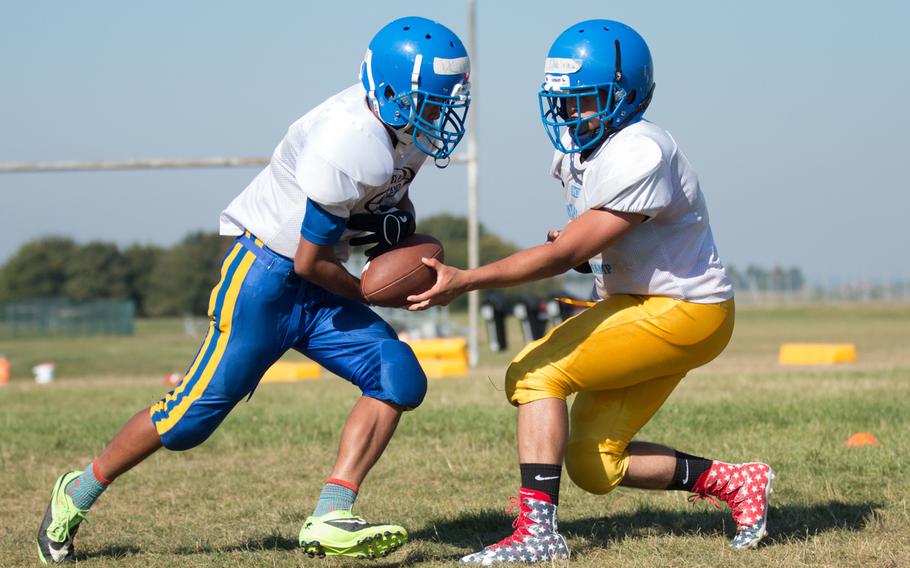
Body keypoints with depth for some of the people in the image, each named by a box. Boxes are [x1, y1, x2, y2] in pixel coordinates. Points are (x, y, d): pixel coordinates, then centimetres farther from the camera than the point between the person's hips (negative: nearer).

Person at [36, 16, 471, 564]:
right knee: (198, 409, -3)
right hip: (265, 276, -8)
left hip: (315, 290, 8)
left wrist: (397, 216, -1)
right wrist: (366, 291, -6)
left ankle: (330, 518, -13)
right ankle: (79, 494, 19)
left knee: (399, 379, -10)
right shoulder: (349, 144, -29)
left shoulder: (406, 130, -2)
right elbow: (309, 261, -22)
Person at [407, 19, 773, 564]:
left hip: (682, 313, -10)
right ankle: (737, 483, 19)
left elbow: (564, 254, -27)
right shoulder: (578, 151, 5)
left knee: (537, 374, -17)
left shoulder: (638, 156, -25)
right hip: (640, 303, 10)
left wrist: (465, 280, -32)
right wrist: (581, 241, -3)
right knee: (594, 465, 7)